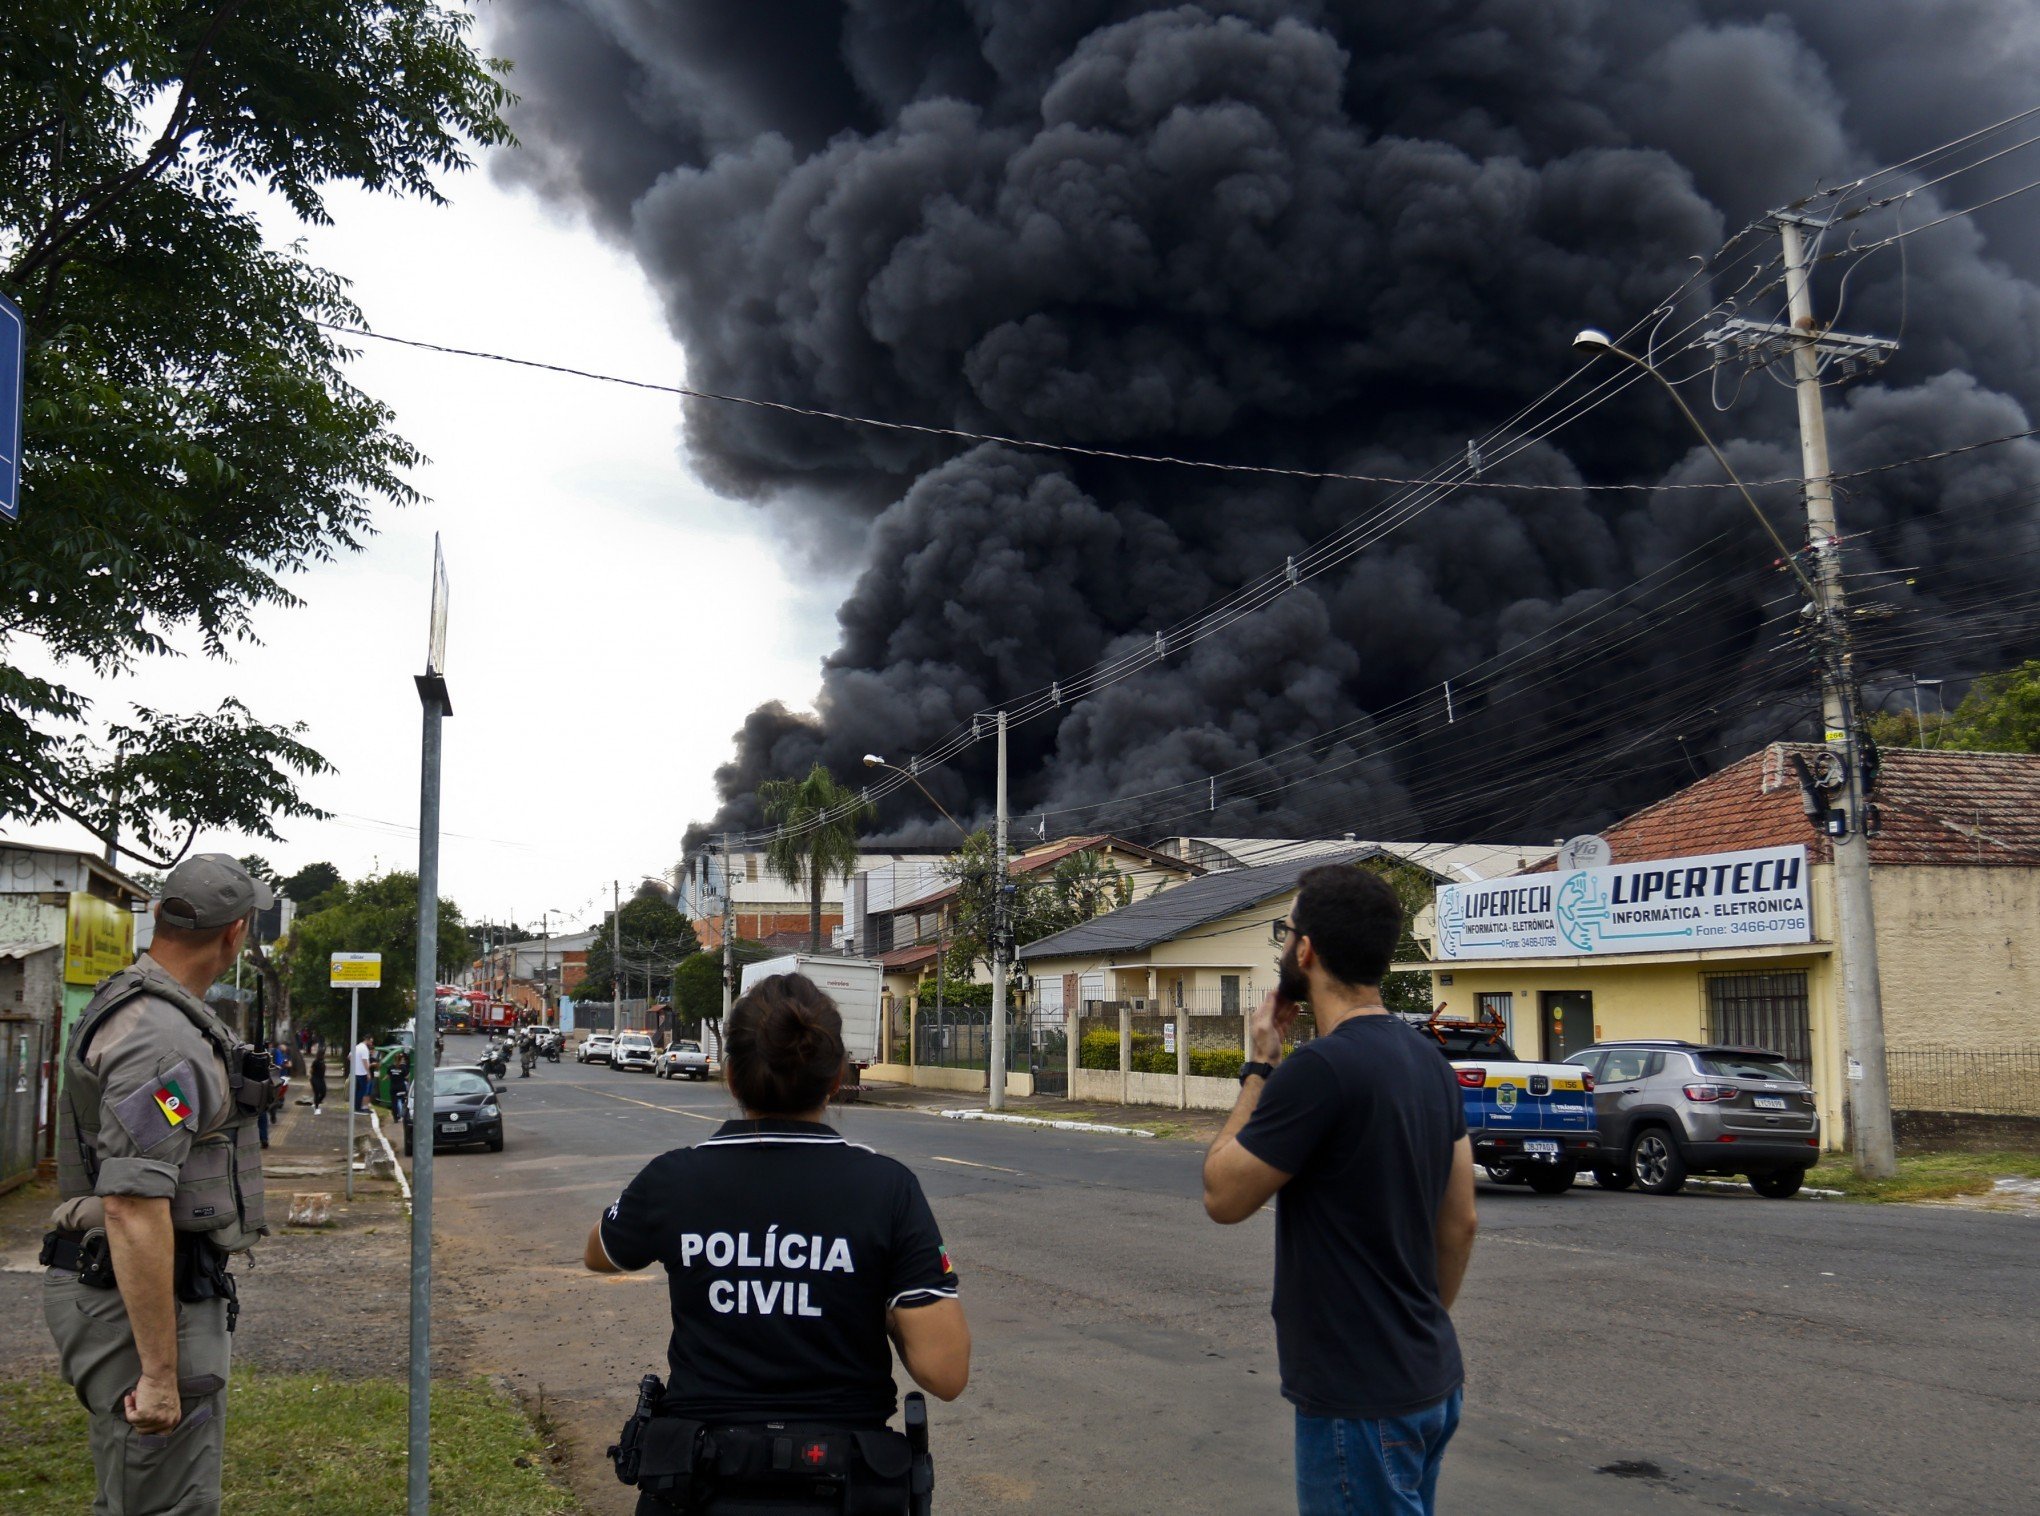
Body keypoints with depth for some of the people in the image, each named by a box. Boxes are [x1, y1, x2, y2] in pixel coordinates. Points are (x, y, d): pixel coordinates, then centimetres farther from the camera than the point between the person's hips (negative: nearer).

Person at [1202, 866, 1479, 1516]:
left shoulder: (1320, 1069, -22)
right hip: (1429, 1379, 9)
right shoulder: (1428, 1061, 5)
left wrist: (1260, 1068, -5)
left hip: (1360, 1397, -8)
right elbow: (1460, 1223, 11)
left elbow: (1222, 1195, -11)